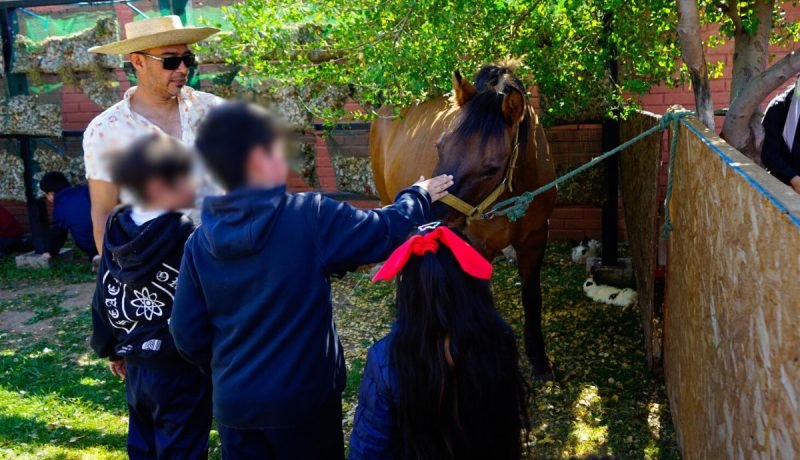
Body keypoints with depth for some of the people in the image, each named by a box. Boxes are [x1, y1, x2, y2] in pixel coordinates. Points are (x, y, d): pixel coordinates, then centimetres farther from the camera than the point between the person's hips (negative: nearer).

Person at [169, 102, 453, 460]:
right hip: (303, 397, -3)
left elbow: (187, 333, -1)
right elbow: (386, 232, -8)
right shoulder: (310, 216, -18)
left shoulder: (200, 241, -5)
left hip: (233, 403, 4)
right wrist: (418, 196, 12)